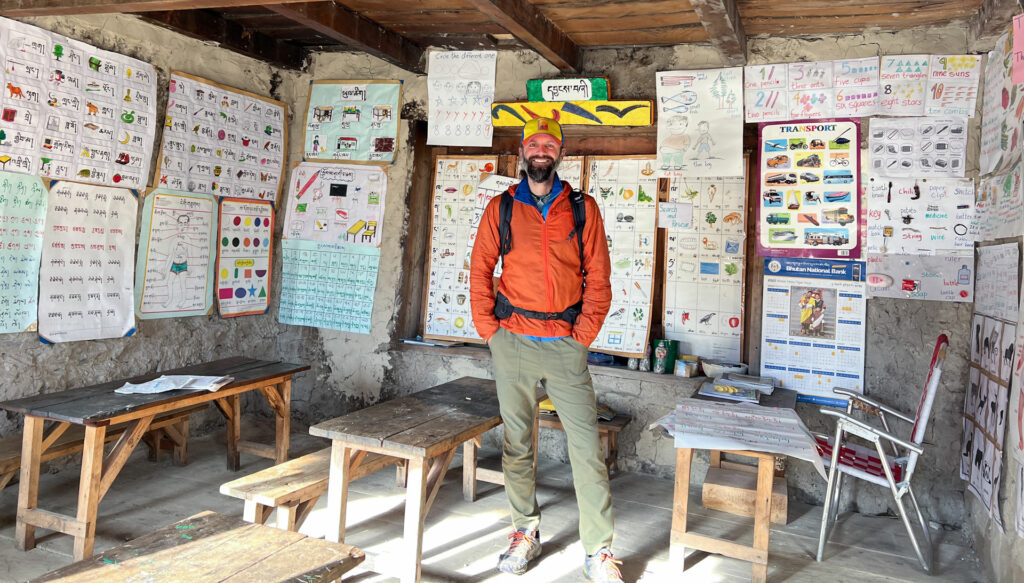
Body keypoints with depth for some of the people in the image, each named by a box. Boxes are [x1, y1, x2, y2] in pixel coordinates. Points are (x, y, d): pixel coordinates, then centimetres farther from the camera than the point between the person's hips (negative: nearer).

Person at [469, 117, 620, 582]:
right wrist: (489, 330, -1)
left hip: (565, 345, -1)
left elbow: (598, 276, 3)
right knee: (516, 442, 10)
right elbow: (480, 270, 6)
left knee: (586, 447, -3)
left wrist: (584, 335, -4)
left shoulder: (583, 208, 5)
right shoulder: (501, 208, 7)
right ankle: (525, 533, 27)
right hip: (513, 342, 1)